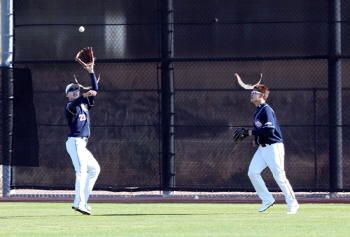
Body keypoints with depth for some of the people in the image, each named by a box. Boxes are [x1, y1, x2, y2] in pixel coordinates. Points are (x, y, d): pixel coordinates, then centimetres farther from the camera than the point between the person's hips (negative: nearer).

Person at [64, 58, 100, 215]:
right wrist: (85, 95, -46)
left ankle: (81, 202, 10)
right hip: (75, 142, -9)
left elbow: (95, 90, 17)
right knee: (81, 170, -20)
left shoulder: (85, 104, 20)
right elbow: (74, 103, -28)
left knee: (94, 169, 14)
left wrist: (91, 73, 10)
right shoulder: (69, 106, -4)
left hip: (82, 145, 9)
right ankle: (80, 203, -31)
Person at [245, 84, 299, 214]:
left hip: (273, 147, -10)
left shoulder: (266, 110, -16)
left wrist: (252, 132, -17)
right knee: (252, 172, 1)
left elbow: (269, 130, -25)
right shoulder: (258, 111, 14)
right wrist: (256, 139, 10)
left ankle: (293, 204, 0)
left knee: (280, 177, -8)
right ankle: (267, 200, 10)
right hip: (262, 148, 10)